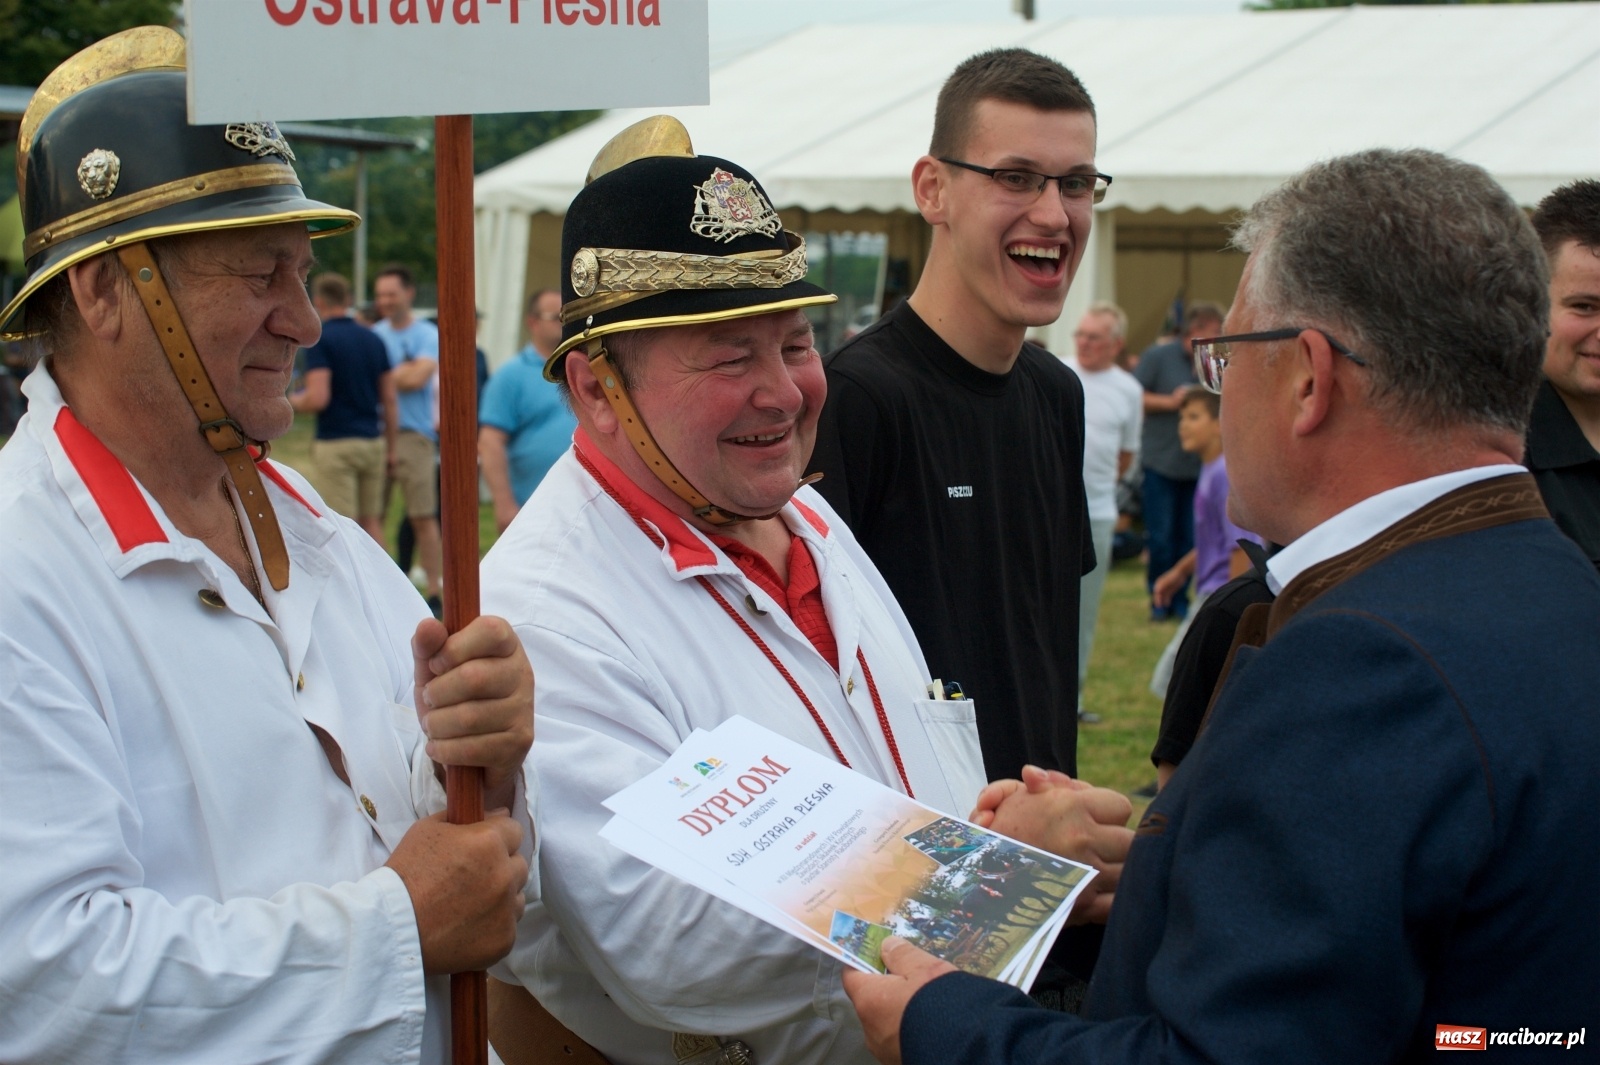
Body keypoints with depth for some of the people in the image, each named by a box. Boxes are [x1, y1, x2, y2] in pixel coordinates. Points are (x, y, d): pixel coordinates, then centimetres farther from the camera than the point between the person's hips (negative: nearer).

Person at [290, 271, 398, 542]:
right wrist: (391, 448, 15)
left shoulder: (319, 340, -10)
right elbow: (389, 399, 9)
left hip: (335, 444, -6)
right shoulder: (373, 340, 9)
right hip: (372, 441, 6)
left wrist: (292, 402, 3)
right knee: (370, 522, 13)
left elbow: (318, 398, -19)